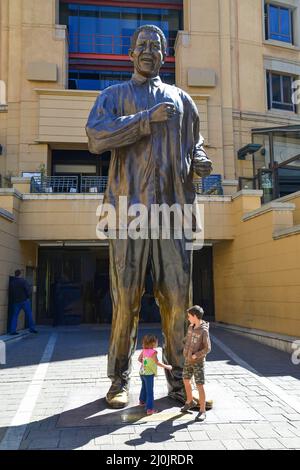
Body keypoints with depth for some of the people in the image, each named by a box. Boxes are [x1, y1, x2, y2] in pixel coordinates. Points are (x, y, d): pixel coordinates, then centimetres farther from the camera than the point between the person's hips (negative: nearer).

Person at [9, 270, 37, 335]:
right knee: (29, 314, 5)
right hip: (24, 300, -4)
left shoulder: (12, 282, 5)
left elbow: (11, 293, 10)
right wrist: (28, 297, -2)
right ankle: (32, 328, 7)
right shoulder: (23, 281, -9)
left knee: (14, 316, 7)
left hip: (16, 302, 4)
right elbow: (28, 289, -15)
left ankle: (12, 330, 1)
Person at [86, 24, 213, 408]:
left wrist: (200, 161, 4)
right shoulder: (114, 95, 16)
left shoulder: (180, 99, 24)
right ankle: (120, 379, 11)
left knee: (178, 296, 0)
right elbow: (96, 137, -2)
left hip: (173, 207, 3)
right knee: (126, 297, -2)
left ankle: (178, 378, 12)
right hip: (128, 206, -2)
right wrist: (149, 118, -9)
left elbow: (194, 143, 28)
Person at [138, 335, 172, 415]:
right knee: (150, 391, 0)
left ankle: (142, 401, 47)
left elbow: (139, 359, 11)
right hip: (149, 373, -7)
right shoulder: (153, 352, -19)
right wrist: (167, 367, -14)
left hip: (142, 372, 8)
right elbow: (157, 363, -21)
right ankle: (150, 409, 3)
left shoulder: (144, 350, 1)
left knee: (144, 387, 28)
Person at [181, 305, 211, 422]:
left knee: (200, 386, -5)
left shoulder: (204, 331, -21)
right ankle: (190, 402, 40)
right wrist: (185, 351, 4)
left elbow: (207, 348, -21)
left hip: (198, 362, -7)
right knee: (186, 381, 19)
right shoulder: (191, 327, 1)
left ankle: (202, 411, 7)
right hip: (187, 360, 8)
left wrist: (195, 355, -25)